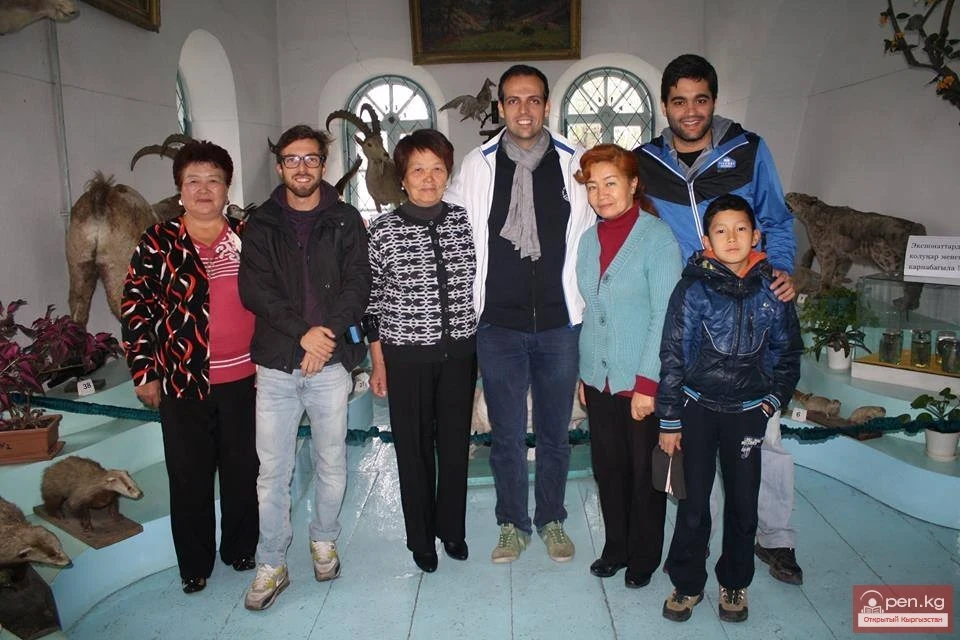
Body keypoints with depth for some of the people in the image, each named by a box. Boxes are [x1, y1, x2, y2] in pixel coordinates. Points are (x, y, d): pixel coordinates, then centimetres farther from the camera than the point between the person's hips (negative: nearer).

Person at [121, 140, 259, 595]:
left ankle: (241, 548, 33)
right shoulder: (158, 242, -1)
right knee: (190, 477, 10)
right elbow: (136, 308, -2)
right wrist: (144, 373, -5)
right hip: (183, 382, -1)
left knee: (243, 469, 13)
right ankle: (194, 564, 28)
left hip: (243, 378, 2)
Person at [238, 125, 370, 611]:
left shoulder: (345, 221, 5)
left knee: (331, 463, 12)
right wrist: (303, 331, -15)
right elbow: (254, 289, -5)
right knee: (272, 470, 6)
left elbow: (357, 285, -3)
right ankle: (271, 565, 20)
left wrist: (327, 334, -15)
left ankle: (324, 541, 34)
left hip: (331, 360, 0)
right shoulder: (262, 223, 6)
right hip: (275, 363, 0)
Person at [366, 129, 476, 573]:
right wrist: (378, 363, 0)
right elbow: (373, 300, -1)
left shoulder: (465, 222, 2)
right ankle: (421, 538, 29)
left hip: (460, 352, 2)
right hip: (407, 356, -2)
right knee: (414, 448, 10)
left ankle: (453, 530, 34)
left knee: (456, 443, 12)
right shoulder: (384, 230, -5)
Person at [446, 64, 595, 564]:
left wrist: (586, 306, 6)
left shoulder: (574, 163, 2)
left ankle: (552, 520, 32)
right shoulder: (477, 166, 2)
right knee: (506, 433, 9)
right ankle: (513, 523, 28)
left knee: (555, 432, 13)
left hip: (560, 322, 0)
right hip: (498, 323, 0)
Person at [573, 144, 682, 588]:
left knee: (644, 472, 10)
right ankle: (615, 548, 35)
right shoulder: (589, 240, 7)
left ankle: (643, 557, 30)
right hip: (598, 380, 5)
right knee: (607, 468, 15)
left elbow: (665, 316, -14)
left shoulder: (657, 237, -11)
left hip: (643, 383, -5)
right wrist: (583, 373, 11)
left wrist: (647, 384, -16)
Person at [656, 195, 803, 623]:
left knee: (744, 502, 10)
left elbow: (788, 350, 12)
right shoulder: (693, 288, -9)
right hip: (698, 408, -2)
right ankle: (687, 583, 24)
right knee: (695, 500, 5)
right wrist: (669, 421, -6)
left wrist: (776, 398, 1)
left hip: (748, 412, 2)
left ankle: (734, 583, 31)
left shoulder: (772, 288, -1)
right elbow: (672, 356, -6)